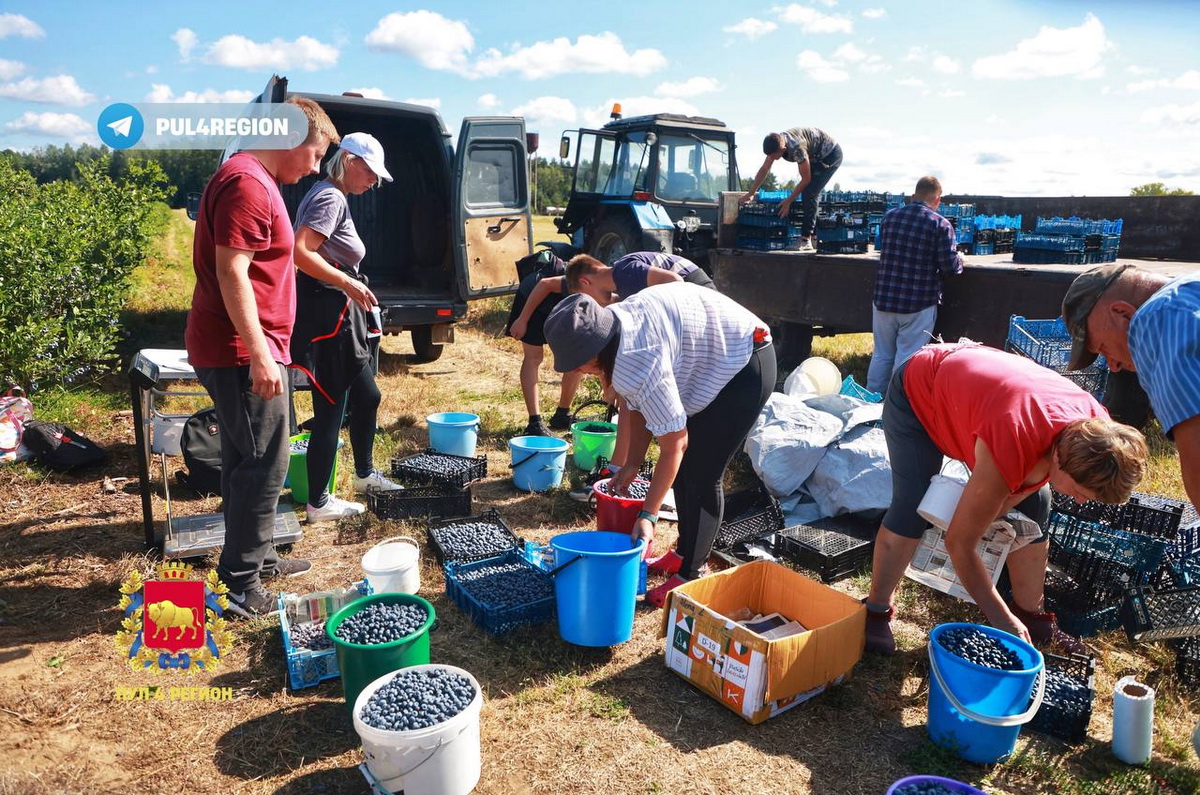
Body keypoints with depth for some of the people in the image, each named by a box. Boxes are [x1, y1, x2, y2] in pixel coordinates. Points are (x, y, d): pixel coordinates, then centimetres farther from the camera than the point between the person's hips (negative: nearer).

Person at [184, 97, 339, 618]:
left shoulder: (256, 181, 18)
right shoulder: (247, 184, -16)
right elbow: (231, 272, -23)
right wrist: (260, 355, -25)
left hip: (244, 352, 11)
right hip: (242, 353, -11)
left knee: (247, 460, 17)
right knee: (264, 464, -5)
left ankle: (256, 557, 29)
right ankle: (240, 582, 5)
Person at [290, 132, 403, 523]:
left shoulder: (332, 196, 17)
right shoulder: (330, 198, -14)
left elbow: (311, 253, 21)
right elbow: (300, 252, -25)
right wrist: (348, 283, -23)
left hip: (339, 315, 11)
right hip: (325, 315, -11)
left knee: (367, 396, 21)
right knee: (330, 410, -2)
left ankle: (365, 474, 38)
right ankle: (319, 503, 10)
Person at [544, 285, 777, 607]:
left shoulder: (637, 361, -35)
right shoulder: (615, 331, -6)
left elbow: (674, 444, -28)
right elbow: (639, 406, 5)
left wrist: (647, 515, -23)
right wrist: (632, 465, 8)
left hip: (745, 365, -10)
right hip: (713, 360, 10)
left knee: (701, 476, -8)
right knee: (682, 468, 13)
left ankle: (689, 575, 4)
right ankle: (684, 553, 27)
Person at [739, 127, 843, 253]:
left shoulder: (796, 148, -37)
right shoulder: (775, 144, -13)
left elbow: (806, 179, -27)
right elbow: (764, 169, 0)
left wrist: (788, 201, -21)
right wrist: (750, 193, 2)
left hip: (831, 155, -9)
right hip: (817, 157, 9)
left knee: (809, 194, -17)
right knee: (807, 193, 4)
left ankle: (806, 240, -19)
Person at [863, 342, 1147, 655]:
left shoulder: (1096, 426, -23)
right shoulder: (1006, 454, -43)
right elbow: (959, 544, -31)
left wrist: (993, 509, -15)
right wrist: (1002, 620, -23)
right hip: (917, 391, -7)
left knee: (1035, 505, 2)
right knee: (912, 509, -21)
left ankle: (1032, 617, 17)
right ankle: (876, 612, -3)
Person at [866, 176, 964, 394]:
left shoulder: (889, 216, 5)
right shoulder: (941, 224, -9)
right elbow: (950, 265, -11)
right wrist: (960, 261, 9)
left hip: (883, 300, 4)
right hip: (919, 304, -4)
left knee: (881, 355, 14)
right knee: (906, 358, 3)